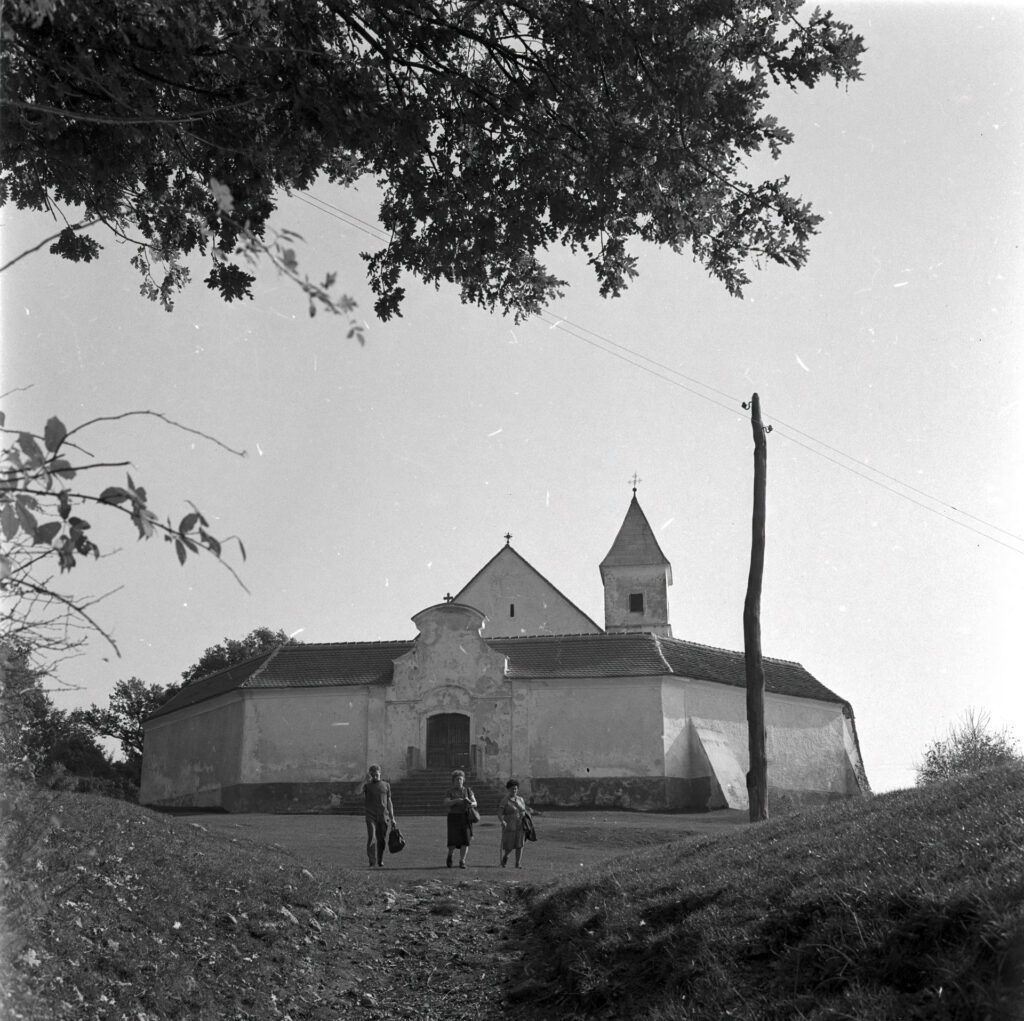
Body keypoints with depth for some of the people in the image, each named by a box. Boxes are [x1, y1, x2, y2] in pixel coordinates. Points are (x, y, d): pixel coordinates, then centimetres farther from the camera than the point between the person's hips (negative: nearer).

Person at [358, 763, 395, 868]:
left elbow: (389, 802, 13)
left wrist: (392, 818, 10)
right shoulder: (367, 785, 6)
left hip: (383, 816, 2)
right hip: (371, 816, -2)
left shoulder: (386, 785, 12)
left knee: (382, 840, 4)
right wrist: (366, 780, -16)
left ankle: (380, 861, 19)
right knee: (371, 838, -14)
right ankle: (372, 861, -9)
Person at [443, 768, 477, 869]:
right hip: (454, 818, -1)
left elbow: (475, 803, -1)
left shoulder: (467, 790, 5)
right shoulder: (450, 791, 1)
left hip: (466, 818, 1)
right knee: (453, 840, -9)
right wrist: (456, 801, -27)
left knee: (465, 840, -9)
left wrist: (470, 803, -24)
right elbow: (446, 804, -11)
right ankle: (450, 855, 21)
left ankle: (462, 861, -1)